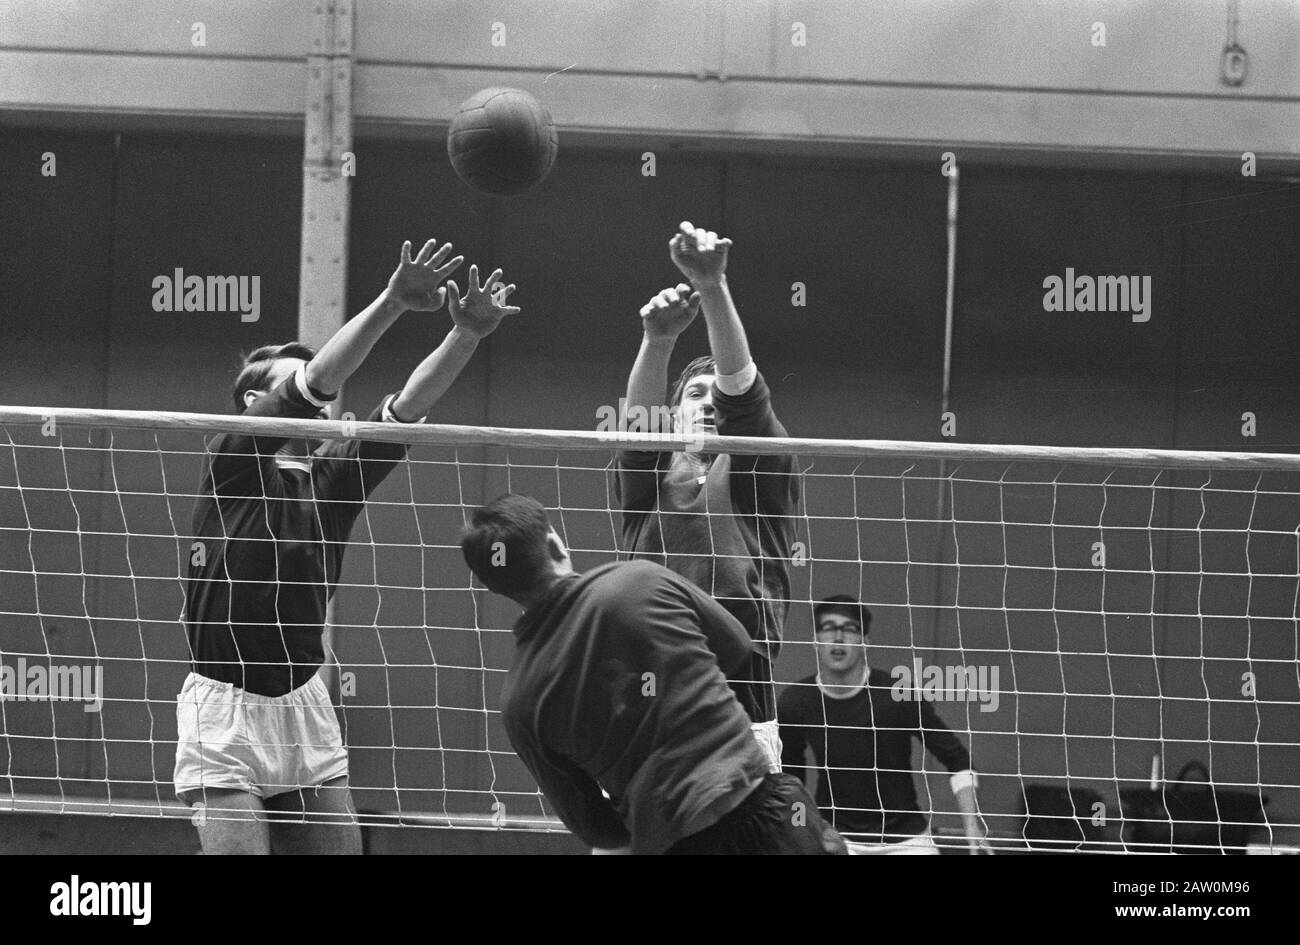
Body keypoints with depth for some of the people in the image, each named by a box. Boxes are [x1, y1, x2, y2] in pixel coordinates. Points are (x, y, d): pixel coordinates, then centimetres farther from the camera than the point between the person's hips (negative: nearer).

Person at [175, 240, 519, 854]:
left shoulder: (333, 475, 9)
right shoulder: (232, 460, -6)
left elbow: (408, 406, -3)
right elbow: (316, 381, -19)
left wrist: (467, 335, -19)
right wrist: (393, 302, -31)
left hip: (304, 706, 6)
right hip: (225, 712, -6)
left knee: (340, 848, 1)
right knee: (236, 850, -11)